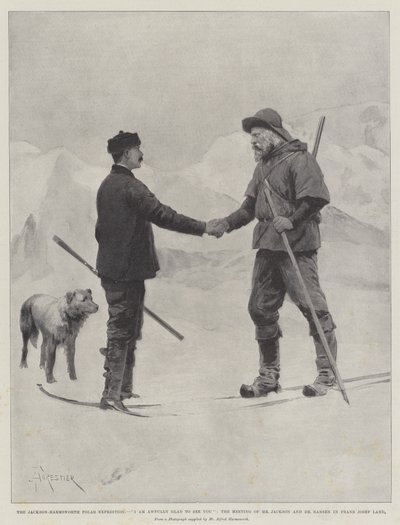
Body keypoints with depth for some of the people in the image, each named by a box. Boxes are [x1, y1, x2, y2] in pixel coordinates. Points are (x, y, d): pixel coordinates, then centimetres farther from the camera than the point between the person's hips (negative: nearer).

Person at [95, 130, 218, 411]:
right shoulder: (131, 186, -17)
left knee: (124, 329, 18)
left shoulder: (106, 185, 13)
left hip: (111, 268, 10)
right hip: (128, 270, -10)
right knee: (122, 331, -4)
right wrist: (203, 227, -17)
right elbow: (164, 215, -22)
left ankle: (123, 388, 27)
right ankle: (112, 394, -1)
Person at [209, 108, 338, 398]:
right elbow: (249, 207, 18)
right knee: (260, 309, 9)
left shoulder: (299, 159, -6)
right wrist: (228, 222, 3)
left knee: (312, 306, -7)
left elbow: (315, 197, -17)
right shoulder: (263, 166, 19)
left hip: (297, 245, -9)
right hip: (267, 246, 9)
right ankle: (269, 376, 20)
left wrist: (292, 220, -25)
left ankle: (327, 373, 3)